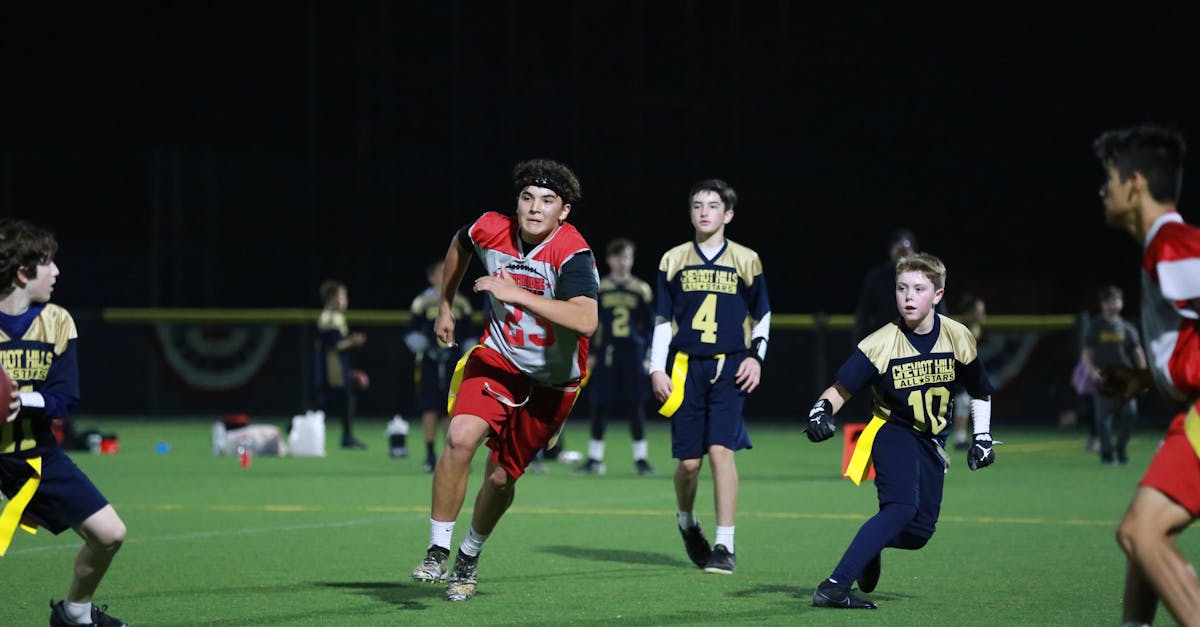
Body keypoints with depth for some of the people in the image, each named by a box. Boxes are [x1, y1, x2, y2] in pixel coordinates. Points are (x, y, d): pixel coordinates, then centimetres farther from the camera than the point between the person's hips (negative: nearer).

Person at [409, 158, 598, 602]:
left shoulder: (572, 254, -27)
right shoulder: (490, 231, -13)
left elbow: (586, 321, -44)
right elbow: (458, 245, 15)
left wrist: (517, 293, -45)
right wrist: (445, 305, 21)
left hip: (552, 381, -2)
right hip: (499, 357, 2)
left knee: (501, 477, 7)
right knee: (460, 437, -24)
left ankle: (470, 557, 36)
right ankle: (437, 553, -12)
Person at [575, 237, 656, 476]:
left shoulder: (641, 290, 5)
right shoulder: (599, 289, 5)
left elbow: (649, 326, 9)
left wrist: (648, 356, 2)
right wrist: (589, 354, 2)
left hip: (633, 355, 0)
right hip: (605, 355, 0)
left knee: (636, 407, 0)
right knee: (599, 407, 1)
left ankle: (641, 459, 7)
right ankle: (595, 459, 9)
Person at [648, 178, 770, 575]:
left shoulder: (746, 261, 6)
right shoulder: (674, 260, 8)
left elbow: (763, 316, 14)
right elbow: (662, 320, 12)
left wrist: (756, 356, 0)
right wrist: (657, 369, 4)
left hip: (729, 368, -1)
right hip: (686, 368, 1)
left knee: (721, 450, -16)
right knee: (689, 461, 0)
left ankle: (725, 546, -12)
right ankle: (686, 520, 32)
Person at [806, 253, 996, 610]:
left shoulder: (958, 337, -7)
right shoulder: (880, 344, -18)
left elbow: (979, 391, 10)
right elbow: (840, 389, -17)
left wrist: (982, 438, 7)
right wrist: (822, 410, -37)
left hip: (932, 441, 5)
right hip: (892, 432, -5)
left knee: (919, 532, -2)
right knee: (902, 506, -29)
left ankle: (872, 543, 34)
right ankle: (834, 587, -34)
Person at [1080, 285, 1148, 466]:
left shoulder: (1127, 328, 12)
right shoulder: (1095, 327, 6)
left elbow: (1137, 353, 11)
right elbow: (1086, 353, 3)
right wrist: (1091, 370, -15)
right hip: (1103, 377, -2)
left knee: (1130, 414, -5)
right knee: (1103, 416, -2)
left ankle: (1121, 449, 13)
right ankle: (1106, 453, 9)